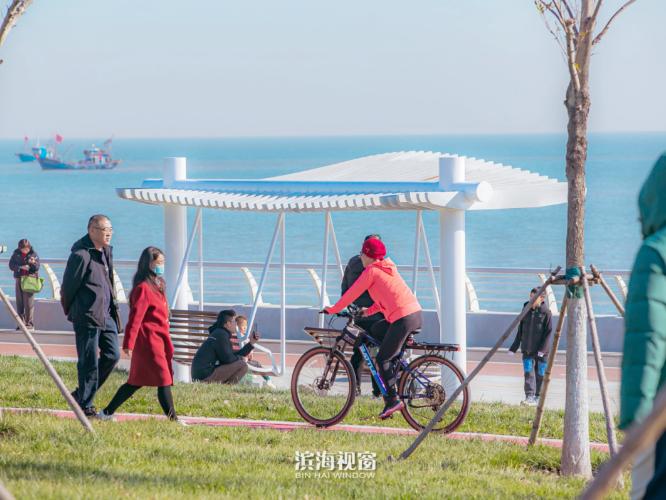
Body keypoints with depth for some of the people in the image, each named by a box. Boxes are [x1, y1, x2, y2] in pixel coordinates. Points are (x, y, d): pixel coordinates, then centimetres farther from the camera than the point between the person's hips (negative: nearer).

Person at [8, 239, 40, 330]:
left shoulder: (33, 254, -1)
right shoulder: (16, 254, 4)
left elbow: (37, 267, -4)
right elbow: (11, 265, -2)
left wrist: (33, 263, -26)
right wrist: (21, 267, -16)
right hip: (19, 280, 3)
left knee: (29, 303, -6)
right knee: (19, 303, 6)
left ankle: (29, 323, -2)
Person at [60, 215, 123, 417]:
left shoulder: (107, 251, 12)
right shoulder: (81, 255, -16)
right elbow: (68, 287, -10)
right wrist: (70, 312, 2)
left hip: (106, 315, 9)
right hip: (87, 316, -9)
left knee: (112, 354, 8)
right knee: (89, 362, -3)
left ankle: (81, 394, 21)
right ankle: (85, 405, 6)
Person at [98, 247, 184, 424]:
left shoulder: (157, 286, 17)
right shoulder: (143, 288, -13)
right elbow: (135, 317, -18)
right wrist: (129, 343, -21)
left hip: (158, 341, 10)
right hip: (149, 341, -10)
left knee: (137, 382, 12)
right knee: (164, 380, -8)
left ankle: (107, 413, 17)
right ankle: (172, 419, -6)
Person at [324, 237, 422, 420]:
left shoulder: (371, 271, -2)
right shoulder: (389, 268, 23)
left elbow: (352, 293, 2)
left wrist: (333, 309, 14)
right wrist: (368, 311, 28)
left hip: (403, 318, -9)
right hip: (416, 314, 9)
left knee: (383, 358, -1)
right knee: (377, 330, 27)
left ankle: (393, 400, -7)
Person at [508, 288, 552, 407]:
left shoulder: (546, 313, -6)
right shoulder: (526, 311, 8)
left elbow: (548, 332, -9)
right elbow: (520, 331, 15)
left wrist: (542, 349, -18)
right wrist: (514, 347, 13)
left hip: (541, 351, -4)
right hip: (527, 350, 4)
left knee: (540, 374, 3)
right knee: (528, 373, -7)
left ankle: (537, 398, 12)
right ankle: (529, 396, -12)